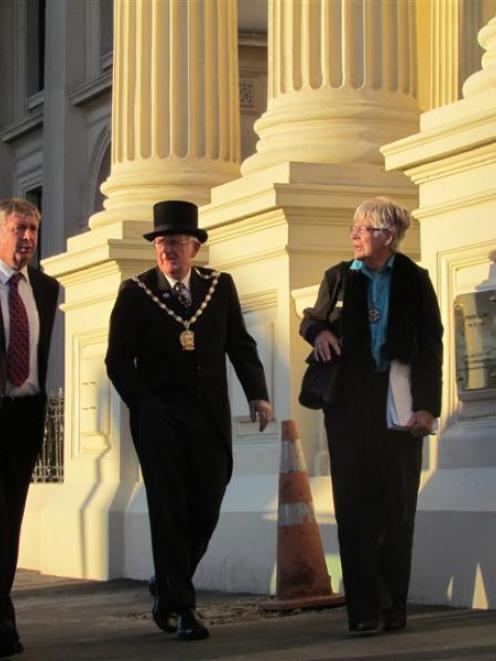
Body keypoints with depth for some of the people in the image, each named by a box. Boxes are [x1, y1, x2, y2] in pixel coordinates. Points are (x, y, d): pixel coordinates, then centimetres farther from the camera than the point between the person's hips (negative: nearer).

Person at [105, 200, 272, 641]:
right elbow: (119, 360, 2)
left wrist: (257, 394, -1)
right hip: (158, 419, -2)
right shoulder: (136, 293, 1)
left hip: (210, 419, 3)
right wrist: (144, 405, -7)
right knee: (169, 513, -1)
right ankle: (182, 609, 5)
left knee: (206, 510, 3)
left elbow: (240, 344, 10)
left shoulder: (220, 286, 8)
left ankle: (168, 593, 24)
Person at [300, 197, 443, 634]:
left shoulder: (414, 280, 2)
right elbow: (312, 319, 22)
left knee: (397, 504, 2)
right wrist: (318, 331, -3)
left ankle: (393, 606, 9)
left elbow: (430, 347, -1)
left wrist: (427, 405, -9)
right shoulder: (338, 277, 8)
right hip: (349, 405, 2)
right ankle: (364, 609, -1)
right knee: (353, 504, -2)